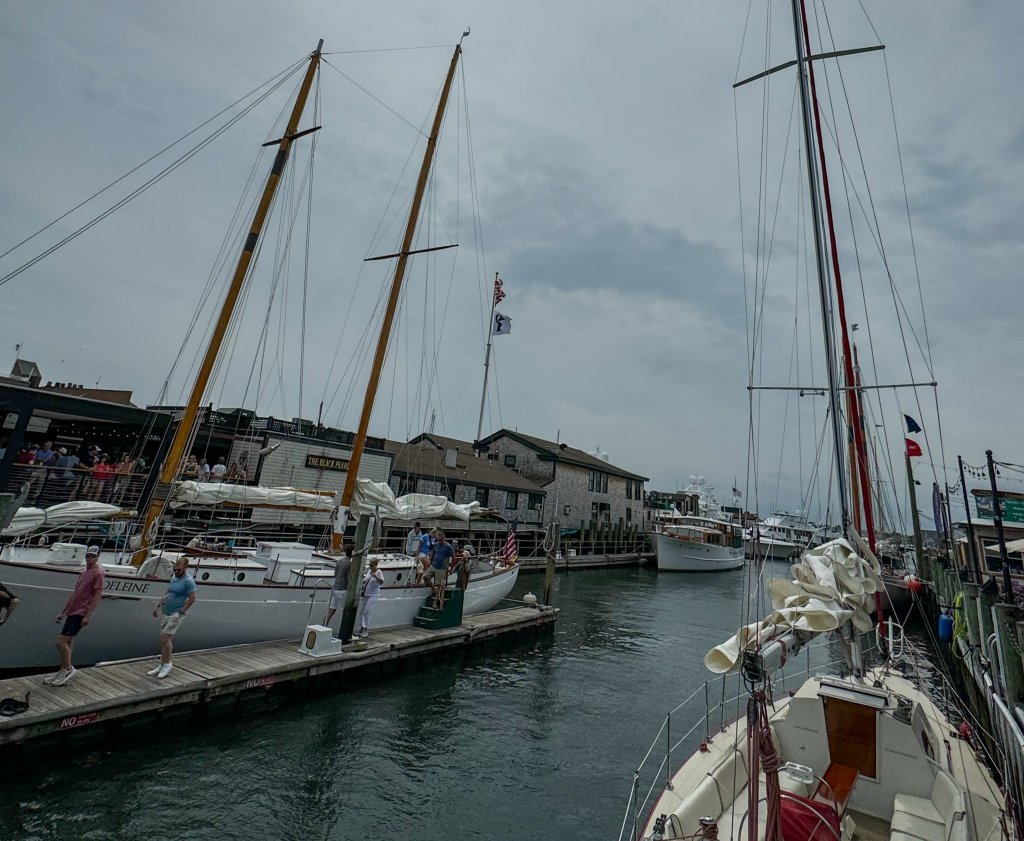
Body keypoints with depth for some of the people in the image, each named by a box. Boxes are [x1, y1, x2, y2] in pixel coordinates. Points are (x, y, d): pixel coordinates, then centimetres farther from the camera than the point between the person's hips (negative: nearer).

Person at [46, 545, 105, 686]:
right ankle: (62, 672, 21)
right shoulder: (84, 572, 15)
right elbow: (75, 593, 22)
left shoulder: (98, 573, -12)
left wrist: (88, 616, -19)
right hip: (72, 611, 9)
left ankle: (68, 669, 5)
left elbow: (97, 595, -17)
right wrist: (63, 612, 21)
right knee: (68, 642, 13)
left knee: (61, 641, -9)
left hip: (80, 613, -9)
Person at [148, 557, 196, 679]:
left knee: (166, 638, -11)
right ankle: (162, 665, 20)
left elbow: (192, 599, -15)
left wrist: (182, 611, -16)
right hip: (166, 612, 8)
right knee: (163, 639, 11)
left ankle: (167, 664, 2)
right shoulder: (174, 578, 11)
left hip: (176, 614, -8)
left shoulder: (188, 581, -14)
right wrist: (159, 604, 13)